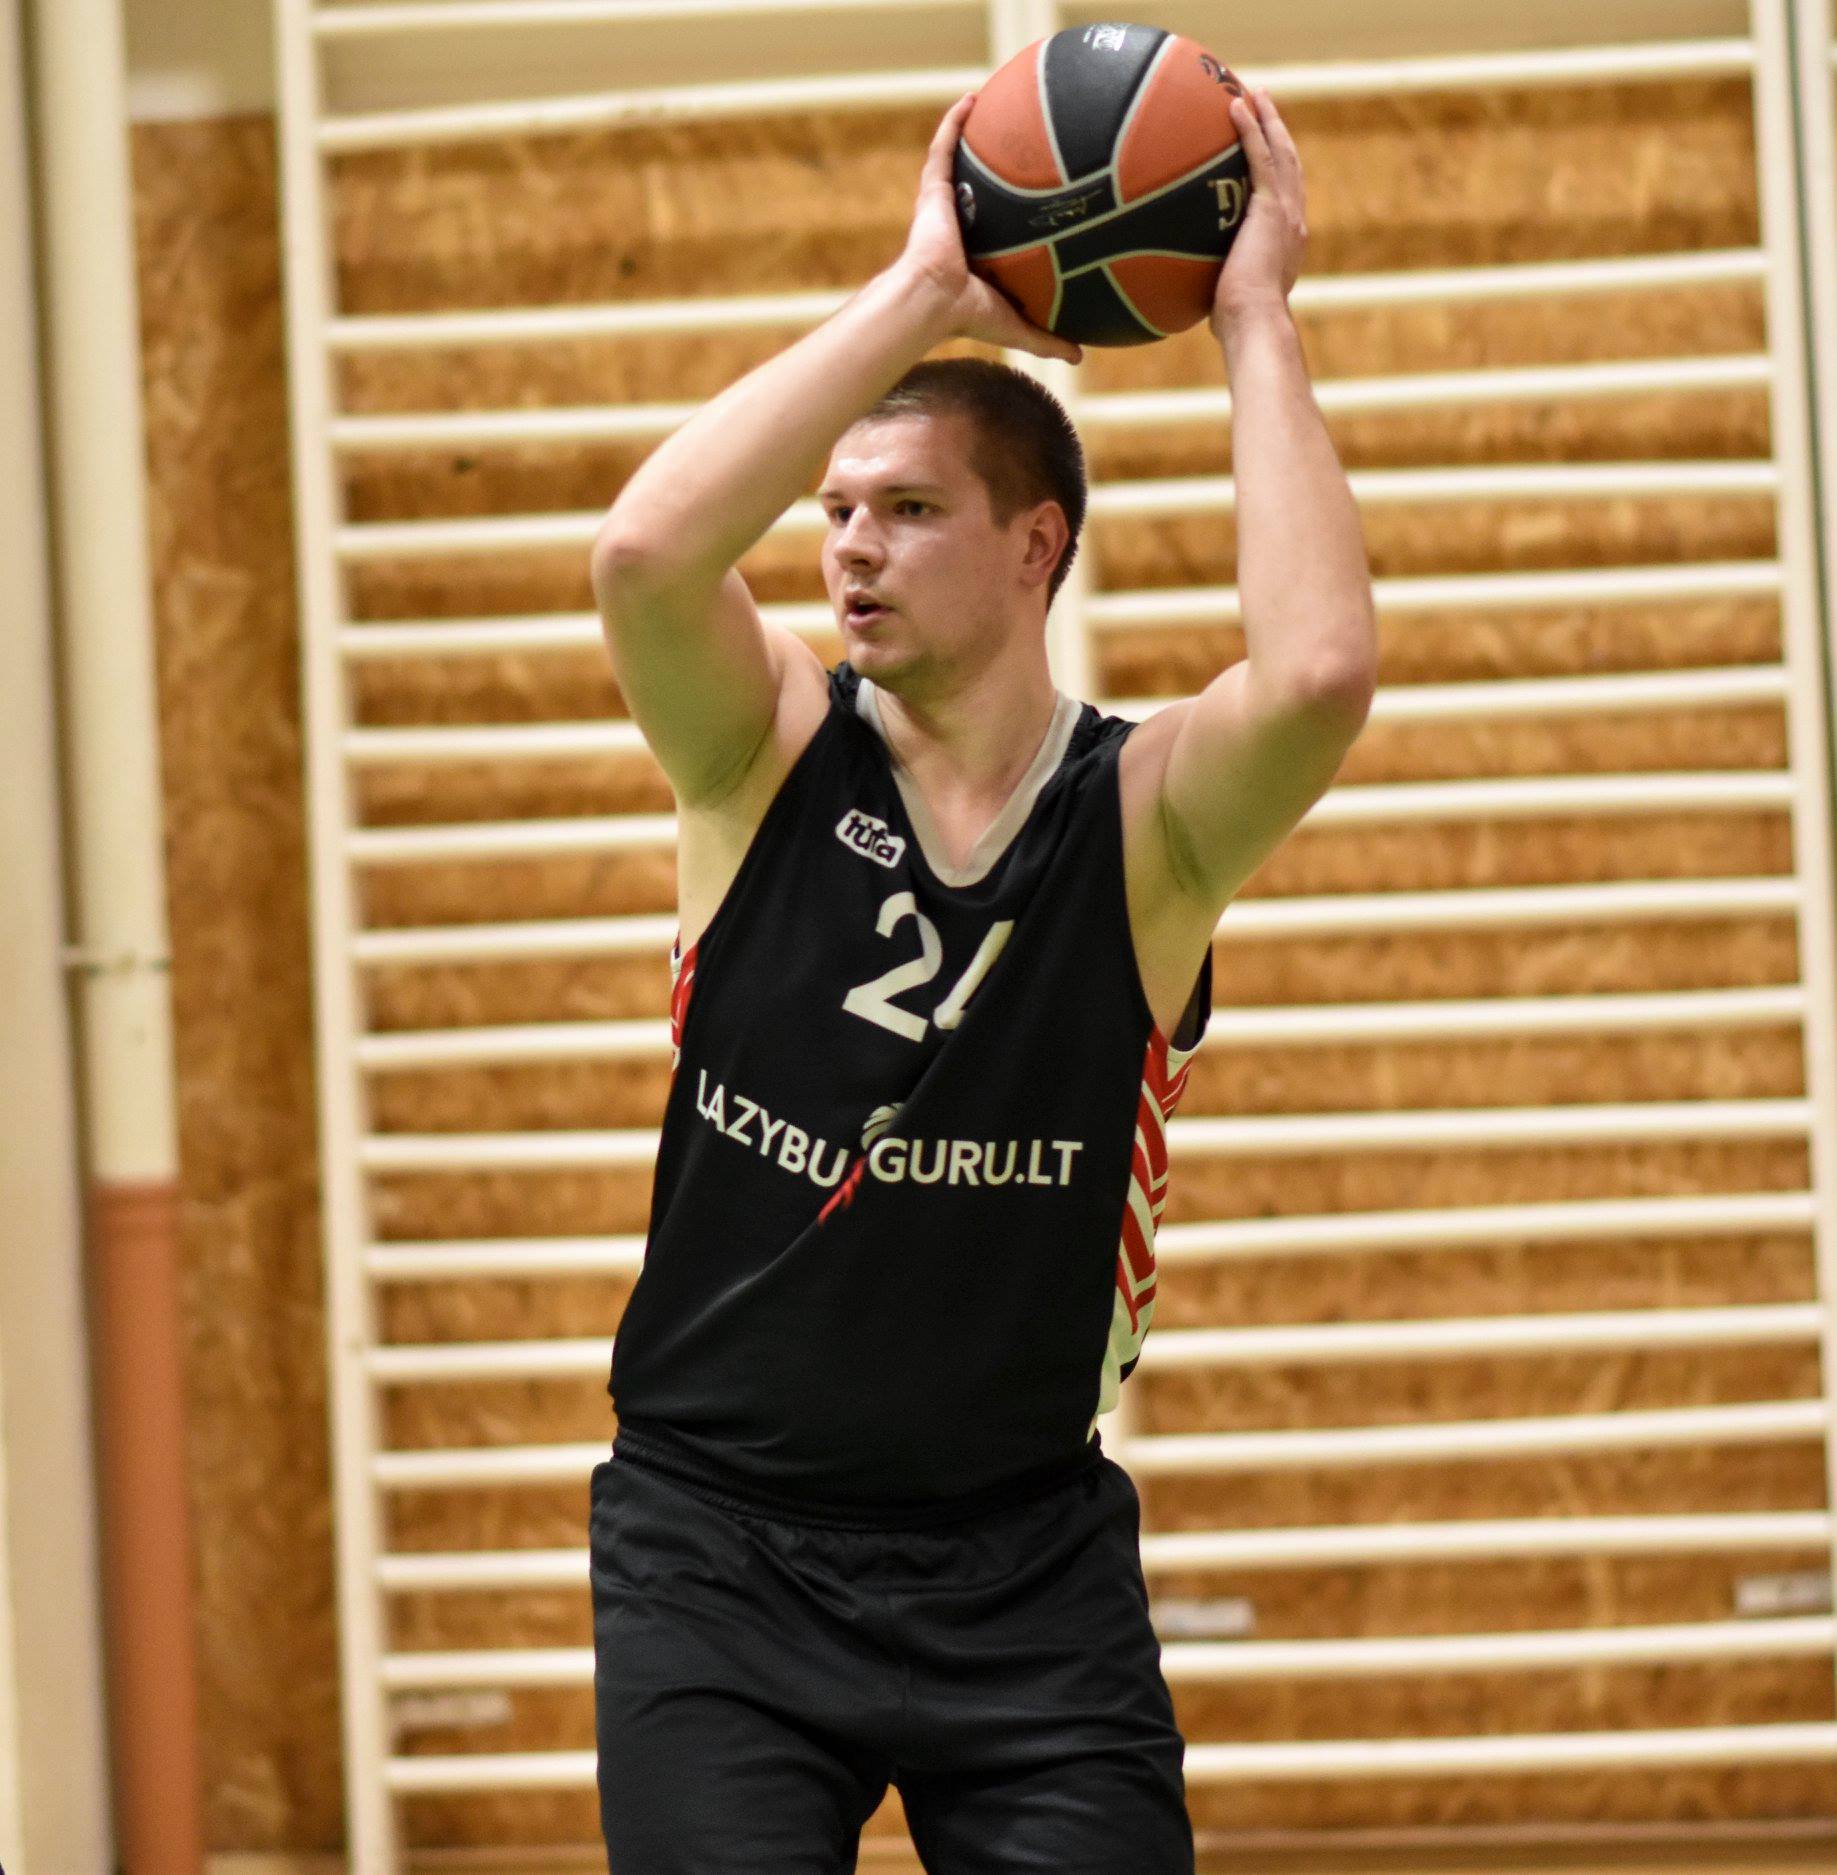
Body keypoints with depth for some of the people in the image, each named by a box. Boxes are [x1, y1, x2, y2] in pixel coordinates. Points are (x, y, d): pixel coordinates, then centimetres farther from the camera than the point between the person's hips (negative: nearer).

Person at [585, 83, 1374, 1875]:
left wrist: (1254, 323, -18)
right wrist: (921, 293, -19)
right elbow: (644, 552, -24)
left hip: (1023, 1559, 0)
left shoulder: (1147, 815, -5)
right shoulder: (767, 760, -3)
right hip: (719, 1543, 0)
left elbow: (1321, 669, -28)